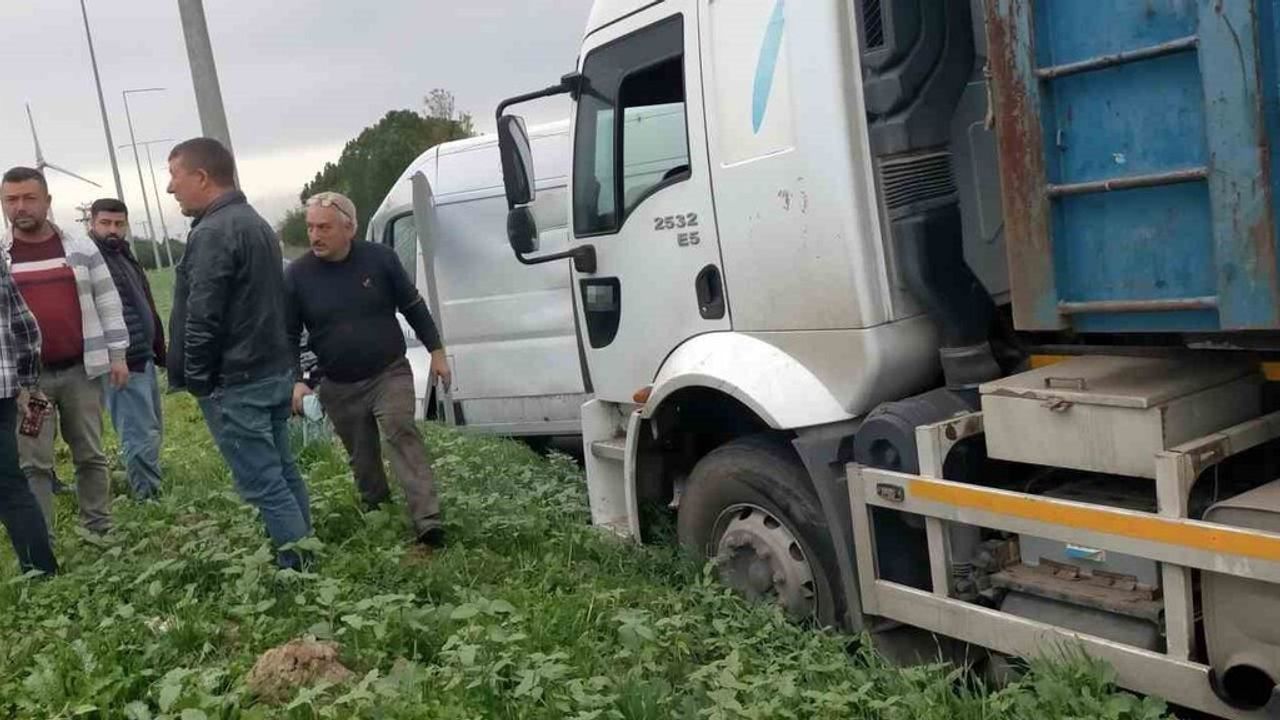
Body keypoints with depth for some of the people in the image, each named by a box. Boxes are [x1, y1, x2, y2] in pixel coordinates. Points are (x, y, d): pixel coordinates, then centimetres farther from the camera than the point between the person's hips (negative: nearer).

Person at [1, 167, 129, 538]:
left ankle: (101, 532, 20)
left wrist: (117, 355, 2)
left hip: (81, 370, 0)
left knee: (91, 456, 9)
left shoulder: (81, 248, 4)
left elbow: (108, 303, 6)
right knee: (33, 465, 2)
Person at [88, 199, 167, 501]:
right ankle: (150, 498, 0)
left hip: (143, 359, 10)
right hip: (122, 364, -10)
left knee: (153, 431, 18)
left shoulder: (126, 256, 17)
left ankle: (148, 492, 31)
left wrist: (160, 350, 22)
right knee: (142, 437, -7)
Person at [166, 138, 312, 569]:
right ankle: (307, 560, 21)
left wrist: (196, 380, -11)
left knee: (263, 485, -5)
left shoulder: (213, 232, -17)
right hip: (273, 372, 10)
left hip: (235, 383, -10)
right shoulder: (255, 223, 17)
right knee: (282, 473, 15)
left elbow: (202, 318, -20)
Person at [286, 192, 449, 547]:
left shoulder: (380, 258, -8)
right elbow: (288, 336, 1)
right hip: (339, 387, 2)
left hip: (390, 374, -2)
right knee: (361, 456, 13)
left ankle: (427, 521, -26)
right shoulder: (297, 274, -6)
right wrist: (296, 381, -11)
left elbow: (413, 306, 3)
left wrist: (436, 351, 3)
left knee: (402, 434, -21)